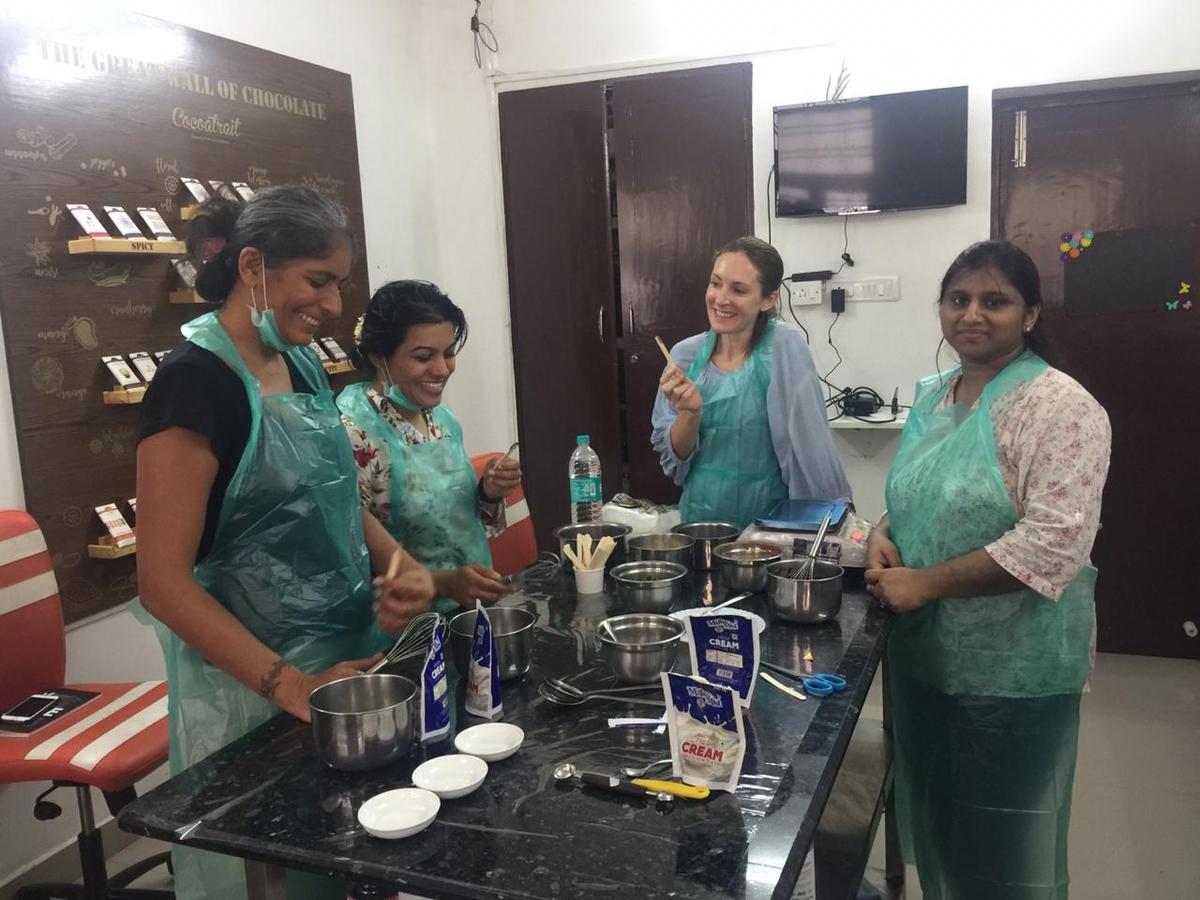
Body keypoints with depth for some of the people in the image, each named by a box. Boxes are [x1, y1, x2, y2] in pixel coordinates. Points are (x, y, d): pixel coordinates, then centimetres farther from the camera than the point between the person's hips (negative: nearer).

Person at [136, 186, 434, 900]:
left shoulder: (303, 365, 4)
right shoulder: (196, 382, -19)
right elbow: (164, 582, -21)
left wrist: (402, 567, -4)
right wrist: (290, 684, -24)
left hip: (348, 660, 7)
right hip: (253, 686, -7)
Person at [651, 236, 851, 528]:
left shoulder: (785, 345, -8)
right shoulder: (685, 355, 2)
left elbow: (809, 450, -9)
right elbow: (672, 457, 3)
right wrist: (689, 413, -14)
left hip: (770, 523, -3)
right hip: (699, 521, 3)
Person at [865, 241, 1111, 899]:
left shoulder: (1058, 407, -16)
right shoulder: (931, 398, 7)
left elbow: (1057, 541, -24)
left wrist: (926, 582, -22)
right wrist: (883, 537, -4)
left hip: (1012, 670, -7)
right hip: (923, 654, 7)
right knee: (935, 822, 21)